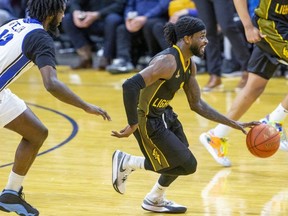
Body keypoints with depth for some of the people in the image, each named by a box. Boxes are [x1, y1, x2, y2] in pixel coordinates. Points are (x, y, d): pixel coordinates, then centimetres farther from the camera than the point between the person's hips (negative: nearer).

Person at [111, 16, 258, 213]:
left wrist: (234, 124, 8)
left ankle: (155, 200, 35)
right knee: (187, 165, -5)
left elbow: (196, 104, 12)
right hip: (148, 120, -9)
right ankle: (127, 163, 5)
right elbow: (130, 85, -37)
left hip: (164, 114, 9)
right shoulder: (168, 62, -28)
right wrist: (132, 125, -34)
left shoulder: (189, 65, 3)